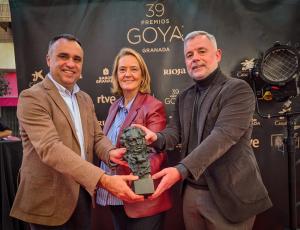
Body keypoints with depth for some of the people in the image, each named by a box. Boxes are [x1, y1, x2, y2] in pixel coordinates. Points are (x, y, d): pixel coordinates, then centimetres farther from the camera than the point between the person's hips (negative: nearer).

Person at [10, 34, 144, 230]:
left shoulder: (86, 99, 9)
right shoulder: (32, 97, -15)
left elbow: (96, 136, 8)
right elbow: (50, 149, -27)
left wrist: (110, 152, -16)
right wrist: (104, 179, -36)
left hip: (83, 192, 6)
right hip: (49, 199, -6)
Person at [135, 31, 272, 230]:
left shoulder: (238, 89, -12)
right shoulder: (184, 97, 10)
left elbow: (223, 135, -23)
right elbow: (175, 132, 5)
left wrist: (182, 170, -33)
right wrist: (157, 137, -18)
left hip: (228, 194, -5)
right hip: (191, 190, 6)